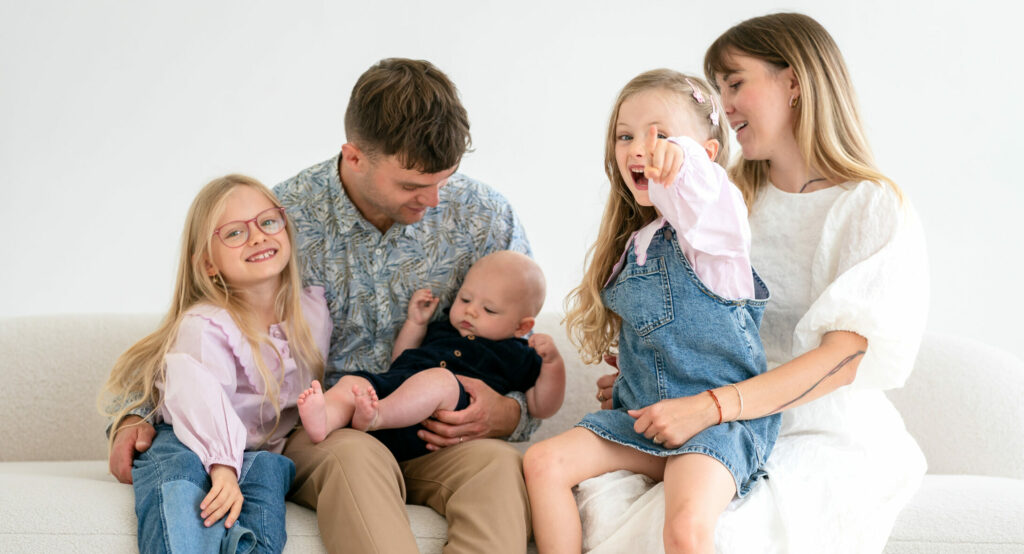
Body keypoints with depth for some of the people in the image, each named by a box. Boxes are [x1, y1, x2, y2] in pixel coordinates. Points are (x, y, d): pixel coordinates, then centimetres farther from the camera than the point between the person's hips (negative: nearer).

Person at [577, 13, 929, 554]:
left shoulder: (874, 210, -6)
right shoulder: (734, 200, 14)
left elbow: (847, 356, -18)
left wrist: (710, 407, -28)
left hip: (827, 438, -5)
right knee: (603, 487, -23)